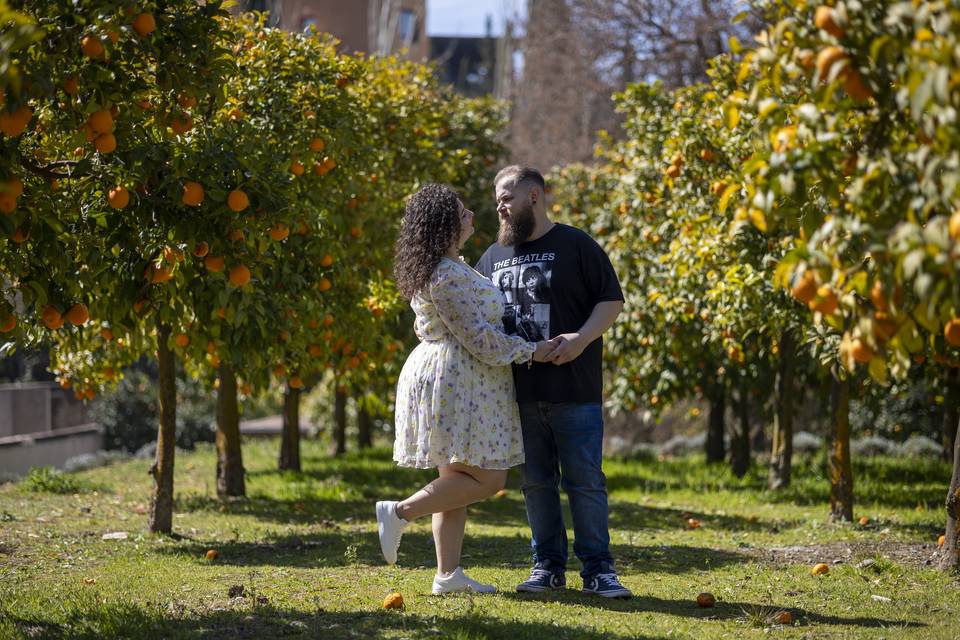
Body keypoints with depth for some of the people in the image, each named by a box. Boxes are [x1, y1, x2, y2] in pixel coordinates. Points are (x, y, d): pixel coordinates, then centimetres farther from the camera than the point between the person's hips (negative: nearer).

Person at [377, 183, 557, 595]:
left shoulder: (443, 267, 14)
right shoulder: (448, 276, -20)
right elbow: (479, 337, -19)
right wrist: (529, 352, -9)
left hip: (442, 378, 11)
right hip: (457, 380, -11)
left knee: (457, 480, 10)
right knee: (487, 479, -7)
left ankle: (448, 573, 9)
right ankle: (400, 512, -7)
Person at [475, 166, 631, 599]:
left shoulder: (576, 246, 0)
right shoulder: (494, 256, 16)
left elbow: (612, 300, -2)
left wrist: (581, 338, -17)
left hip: (574, 390, -5)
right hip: (520, 393, 5)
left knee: (585, 481, -3)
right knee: (536, 483, 7)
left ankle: (597, 569, 1)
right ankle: (548, 566, 14)